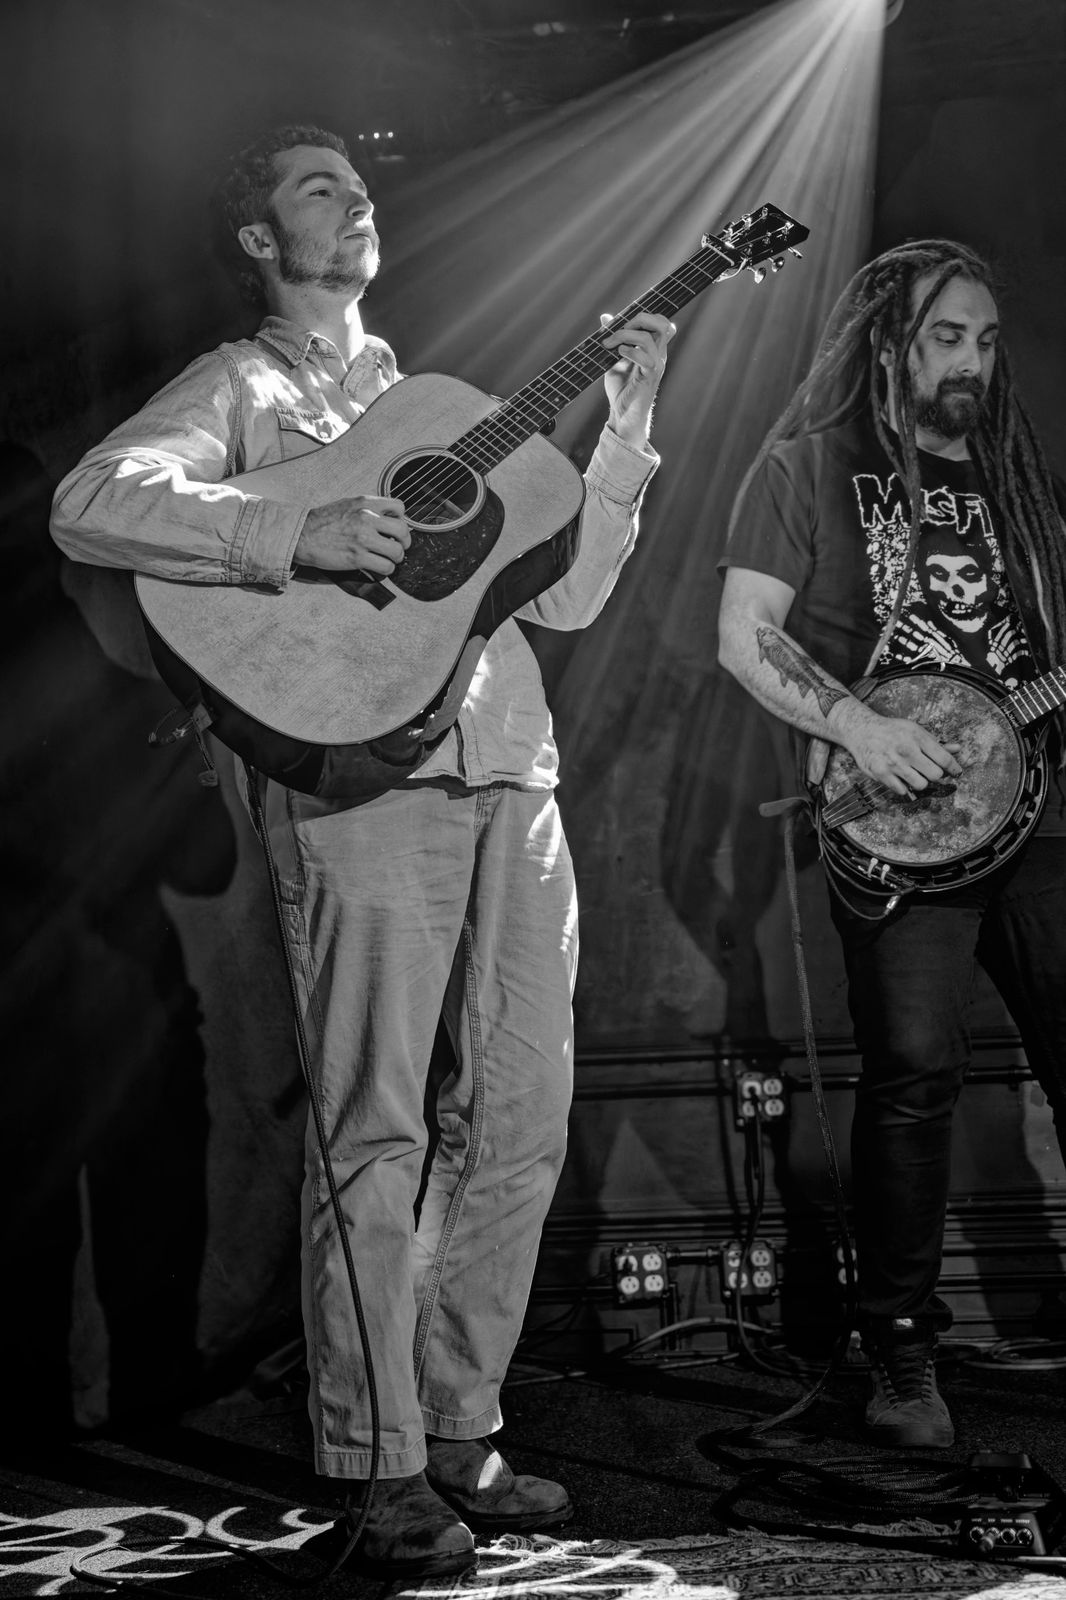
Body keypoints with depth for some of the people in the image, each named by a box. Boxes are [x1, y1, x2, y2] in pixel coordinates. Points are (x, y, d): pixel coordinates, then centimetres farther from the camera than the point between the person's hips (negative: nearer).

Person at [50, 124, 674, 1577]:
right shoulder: (242, 387, 8)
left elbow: (563, 597, 21)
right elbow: (93, 506, -12)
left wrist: (623, 434, 11)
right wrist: (302, 535, -20)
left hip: (512, 775, 7)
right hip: (361, 774, -6)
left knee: (521, 1119, 6)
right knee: (378, 1132, -6)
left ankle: (461, 1438, 18)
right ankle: (385, 1477, 3)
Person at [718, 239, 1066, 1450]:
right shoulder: (808, 465, 4)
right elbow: (744, 636, -4)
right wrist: (856, 726, -16)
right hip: (897, 822, -5)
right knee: (913, 1070, -10)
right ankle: (900, 1353, 3)